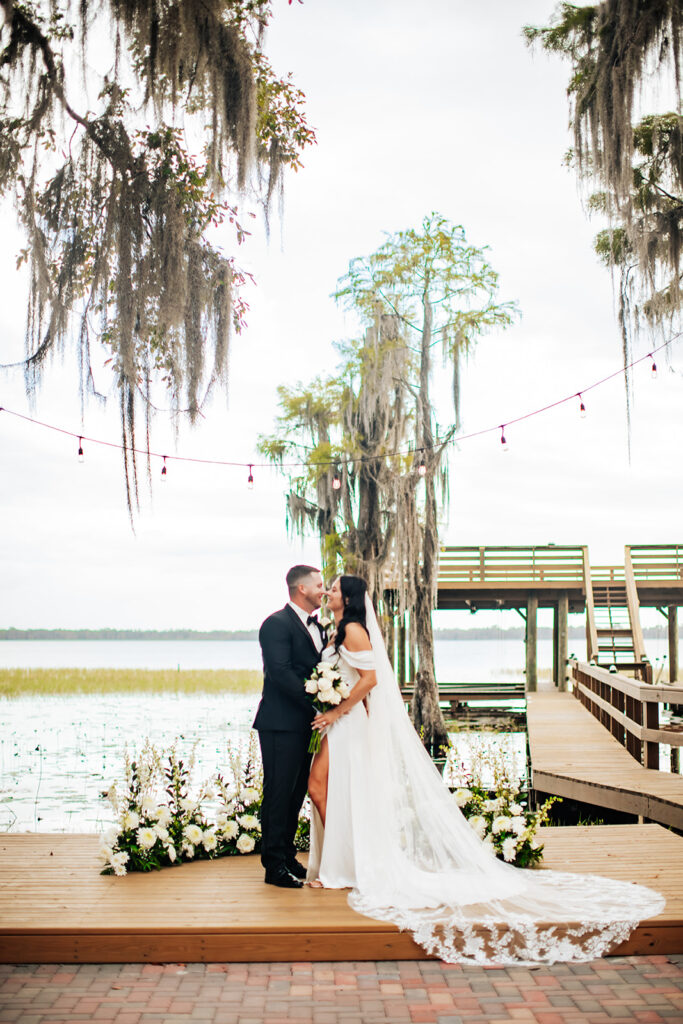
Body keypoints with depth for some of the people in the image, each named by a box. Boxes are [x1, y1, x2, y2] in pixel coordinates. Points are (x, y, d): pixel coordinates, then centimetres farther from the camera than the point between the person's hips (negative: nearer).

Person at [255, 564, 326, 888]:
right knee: (279, 792, -3)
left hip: (305, 724, 8)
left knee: (297, 792, 13)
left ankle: (287, 856, 23)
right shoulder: (277, 624, -10)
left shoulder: (316, 626, 18)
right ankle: (275, 865, 3)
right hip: (281, 724, -8)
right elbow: (280, 672, -20)